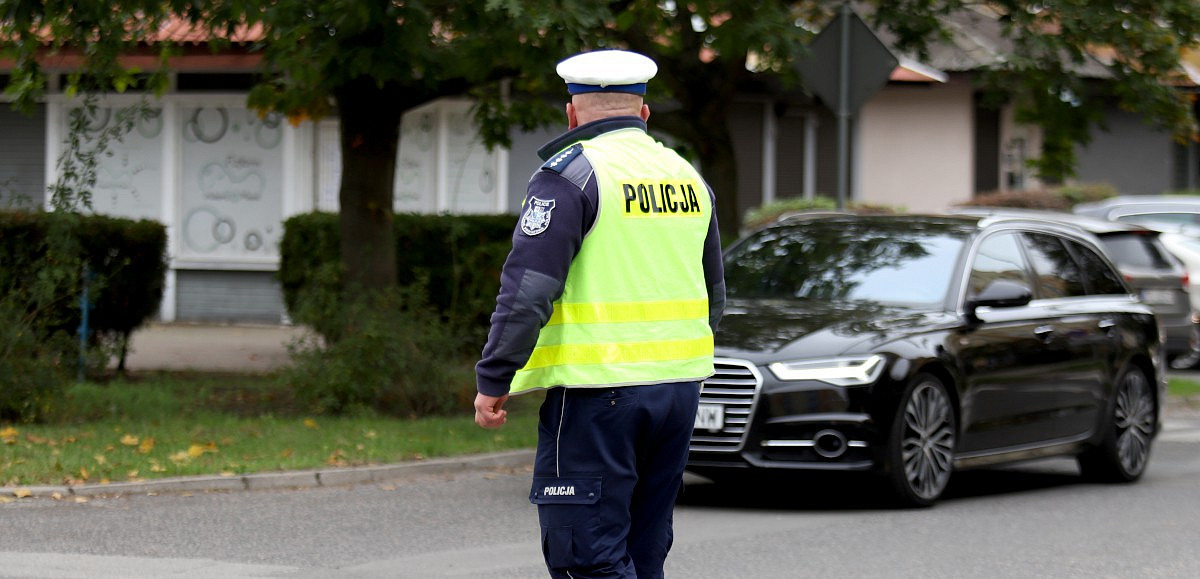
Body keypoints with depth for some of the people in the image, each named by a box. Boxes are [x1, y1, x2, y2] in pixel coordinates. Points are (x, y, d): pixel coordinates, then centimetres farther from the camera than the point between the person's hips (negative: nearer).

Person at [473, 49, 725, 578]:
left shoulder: (572, 172, -8)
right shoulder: (688, 178, 14)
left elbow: (527, 289, -16)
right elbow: (713, 295, 24)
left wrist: (493, 380, -11)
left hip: (597, 392, -7)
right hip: (679, 388, 7)